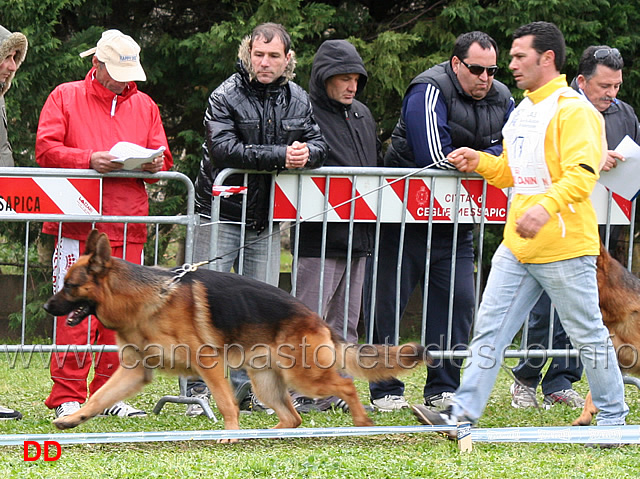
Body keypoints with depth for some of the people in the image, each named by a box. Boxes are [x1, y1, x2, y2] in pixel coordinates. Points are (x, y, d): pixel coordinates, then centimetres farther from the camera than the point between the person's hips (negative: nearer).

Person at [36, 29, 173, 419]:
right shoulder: (65, 98, 6)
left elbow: (163, 156, 19)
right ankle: (67, 396, -3)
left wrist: (155, 163, -5)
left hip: (128, 227, 4)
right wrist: (88, 159, -16)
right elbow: (46, 149, -3)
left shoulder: (144, 105, 18)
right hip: (77, 224, -4)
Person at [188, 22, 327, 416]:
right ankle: (200, 388, 1)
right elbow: (224, 149, -22)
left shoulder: (299, 100, 7)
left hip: (267, 219, 5)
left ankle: (244, 386, 15)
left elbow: (319, 146, 8)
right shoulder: (226, 97, -9)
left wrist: (306, 153, -17)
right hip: (222, 213, -5)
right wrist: (281, 156, -25)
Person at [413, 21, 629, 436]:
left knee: (588, 334, 3)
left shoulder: (574, 110, -12)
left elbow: (581, 174, -24)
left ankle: (613, 417, 16)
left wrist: (546, 206, -38)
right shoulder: (523, 112, 18)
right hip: (518, 246, 9)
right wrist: (480, 162, 8)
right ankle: (464, 413, -2)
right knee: (490, 327, 1)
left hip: (565, 246, -8)